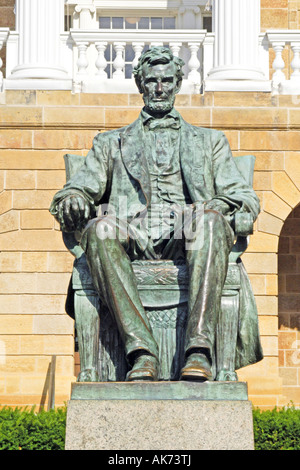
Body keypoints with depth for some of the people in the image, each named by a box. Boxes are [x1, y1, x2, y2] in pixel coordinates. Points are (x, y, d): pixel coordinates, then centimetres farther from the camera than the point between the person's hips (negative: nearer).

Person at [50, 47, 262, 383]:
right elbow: (79, 189, 18)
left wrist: (217, 206, -7)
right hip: (132, 239, 1)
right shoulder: (111, 143, 31)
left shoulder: (209, 141, 30)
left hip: (186, 240, 0)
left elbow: (245, 198, 18)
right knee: (99, 227, -35)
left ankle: (199, 349, -46)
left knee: (211, 221, -36)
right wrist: (72, 201, -9)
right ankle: (141, 351, -41)